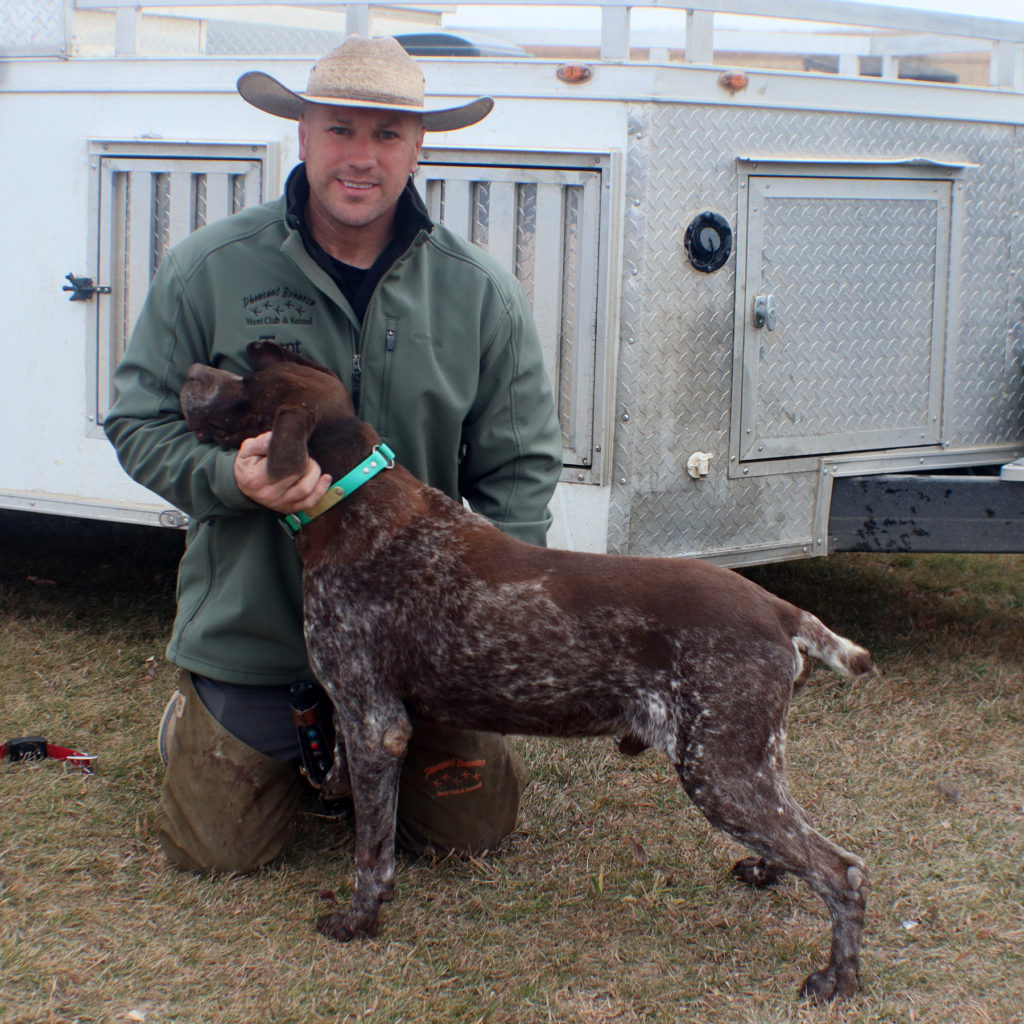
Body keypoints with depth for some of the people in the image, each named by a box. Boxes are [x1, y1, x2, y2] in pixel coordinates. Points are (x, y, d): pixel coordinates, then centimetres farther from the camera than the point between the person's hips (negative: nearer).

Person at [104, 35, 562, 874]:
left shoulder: (482, 292, -5)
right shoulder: (207, 270, -9)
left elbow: (520, 466, 0)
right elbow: (141, 420, -4)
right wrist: (230, 478, -25)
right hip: (251, 623, -1)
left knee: (477, 824, 8)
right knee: (220, 847, 6)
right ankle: (193, 727, 38)